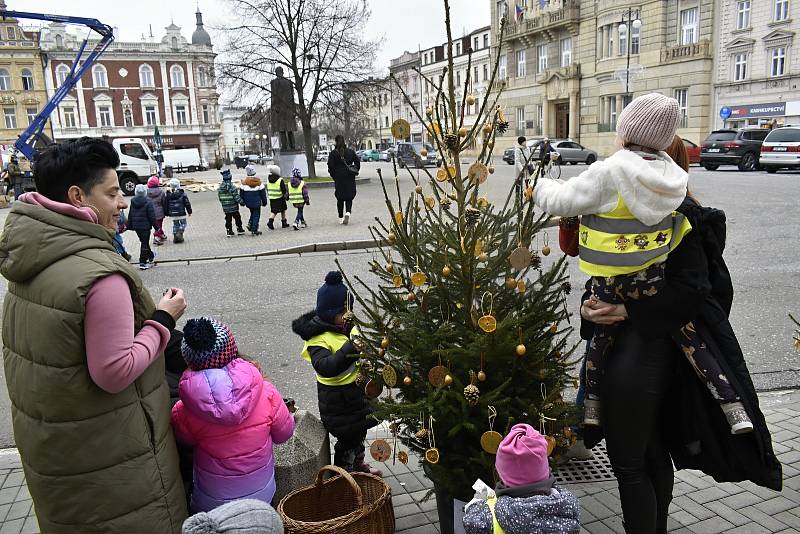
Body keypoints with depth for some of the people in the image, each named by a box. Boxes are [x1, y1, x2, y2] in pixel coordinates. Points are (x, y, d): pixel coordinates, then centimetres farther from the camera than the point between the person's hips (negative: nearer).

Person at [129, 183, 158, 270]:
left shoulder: (133, 202, 4)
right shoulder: (148, 203, -13)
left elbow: (130, 216, 10)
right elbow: (152, 216, -12)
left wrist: (130, 226, 17)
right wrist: (156, 226, -5)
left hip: (136, 226, 6)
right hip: (145, 226, -6)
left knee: (144, 242, 20)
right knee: (145, 243, -1)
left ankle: (151, 256, 37)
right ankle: (142, 263, -2)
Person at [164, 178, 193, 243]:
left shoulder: (167, 194, -2)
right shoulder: (182, 193, -10)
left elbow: (165, 205, 5)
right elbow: (187, 203, -4)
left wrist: (166, 213, 15)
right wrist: (189, 212, 7)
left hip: (172, 214, 3)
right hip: (181, 213, -3)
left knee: (175, 224, 17)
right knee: (183, 223, 12)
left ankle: (175, 236, 13)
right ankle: (180, 233, -9)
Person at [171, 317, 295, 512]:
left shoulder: (182, 412, -22)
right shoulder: (265, 392, -21)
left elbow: (185, 440, -1)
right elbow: (284, 433, -4)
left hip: (211, 505, -1)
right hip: (262, 497, 2)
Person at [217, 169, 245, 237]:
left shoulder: (220, 187, 1)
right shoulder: (231, 186, -18)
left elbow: (220, 197, 8)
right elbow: (236, 196, -18)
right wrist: (241, 202, -5)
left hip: (225, 207, 5)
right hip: (233, 207, -5)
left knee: (228, 219, 10)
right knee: (237, 218, 12)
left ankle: (229, 231, 10)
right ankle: (239, 229, 20)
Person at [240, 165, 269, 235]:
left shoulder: (244, 182, -6)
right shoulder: (258, 182, -8)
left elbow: (241, 193, 1)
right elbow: (263, 193, -2)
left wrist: (242, 201, 16)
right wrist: (264, 202, 9)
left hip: (248, 203, 2)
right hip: (257, 203, -2)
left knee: (253, 213, 24)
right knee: (256, 215, 5)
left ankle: (250, 224, 7)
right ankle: (254, 230, 3)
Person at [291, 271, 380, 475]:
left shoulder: (349, 328, 1)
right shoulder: (318, 338, -23)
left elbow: (360, 353, 18)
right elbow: (324, 367, -39)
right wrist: (349, 350, -48)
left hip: (356, 391, 8)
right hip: (336, 397, -8)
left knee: (359, 431, 25)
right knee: (346, 437, 5)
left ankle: (358, 463, 49)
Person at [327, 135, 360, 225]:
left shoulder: (333, 153, -4)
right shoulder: (350, 151, 3)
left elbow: (330, 166, -8)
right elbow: (358, 162, 3)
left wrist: (333, 176, 4)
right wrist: (355, 172, 13)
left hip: (339, 178, -1)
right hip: (350, 178, 1)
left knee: (340, 198, 7)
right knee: (349, 197, 6)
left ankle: (341, 217, 10)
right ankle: (348, 212, -18)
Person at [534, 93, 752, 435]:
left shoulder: (607, 172, -16)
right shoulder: (673, 175, 1)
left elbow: (562, 202, -10)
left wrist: (541, 187, 10)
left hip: (609, 282, -3)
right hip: (653, 278, 3)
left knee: (602, 336, 16)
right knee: (688, 334, 11)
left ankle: (592, 406, 27)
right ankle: (734, 408, 11)